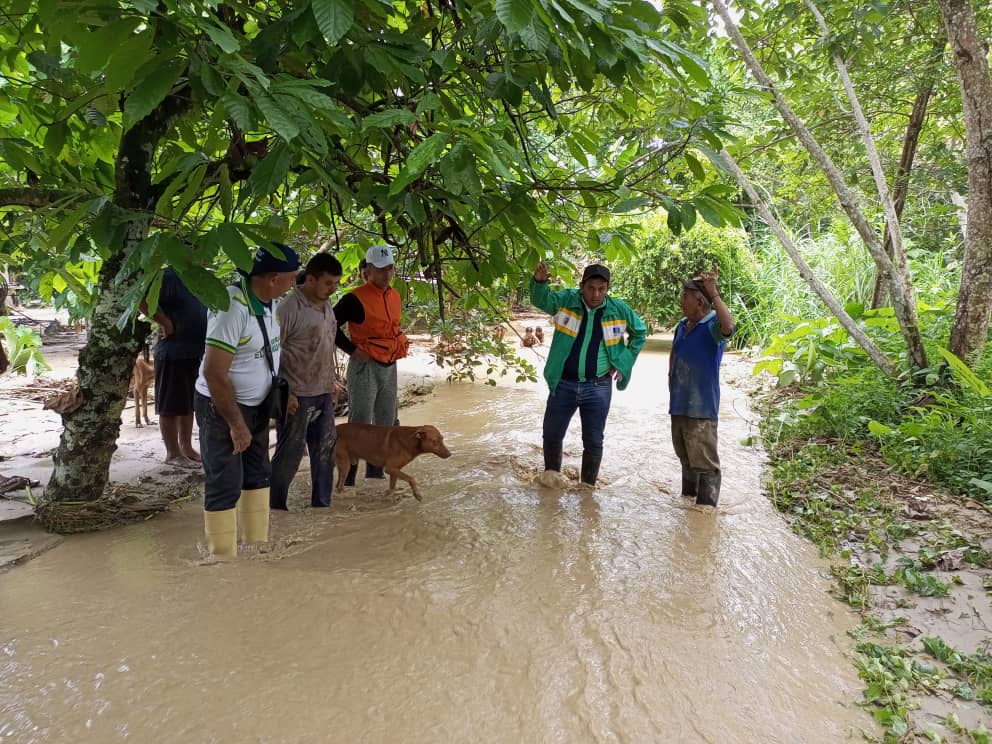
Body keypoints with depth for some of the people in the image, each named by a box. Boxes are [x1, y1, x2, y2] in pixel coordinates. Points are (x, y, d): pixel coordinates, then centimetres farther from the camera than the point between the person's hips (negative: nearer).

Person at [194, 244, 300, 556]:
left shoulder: (272, 302, -1)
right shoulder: (233, 306, -27)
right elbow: (214, 372, -27)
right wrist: (236, 423, -21)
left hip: (257, 405, 9)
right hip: (221, 407, -9)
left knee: (258, 476, 17)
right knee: (225, 485, -1)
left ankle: (256, 544, 31)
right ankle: (222, 553, 11)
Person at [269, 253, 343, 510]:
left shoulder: (327, 306, 9)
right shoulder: (289, 308, -16)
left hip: (323, 395, 8)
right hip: (297, 397, -8)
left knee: (325, 452, 13)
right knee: (289, 455, 2)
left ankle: (321, 505, 25)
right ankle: (275, 507, 17)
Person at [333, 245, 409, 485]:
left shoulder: (395, 297, 8)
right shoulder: (356, 299, -16)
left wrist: (400, 343, 10)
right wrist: (352, 349, -15)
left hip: (389, 367, 8)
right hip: (365, 367, -8)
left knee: (386, 423, 15)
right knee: (359, 424, -6)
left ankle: (375, 473, 29)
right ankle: (347, 479, 3)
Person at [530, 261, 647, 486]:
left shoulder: (619, 309, -2)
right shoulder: (567, 299, -5)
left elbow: (640, 332, 13)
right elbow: (541, 299, -19)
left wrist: (625, 361, 5)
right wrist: (539, 282, -40)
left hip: (598, 387, 0)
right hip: (563, 384, 0)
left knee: (593, 442, 7)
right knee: (552, 435, 10)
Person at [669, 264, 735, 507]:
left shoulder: (712, 326, -13)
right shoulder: (682, 326, 10)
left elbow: (728, 326, -38)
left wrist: (714, 293, -36)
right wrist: (671, 377, 16)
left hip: (701, 407, -8)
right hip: (678, 404, 9)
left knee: (705, 463, -4)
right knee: (686, 458, 22)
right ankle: (687, 499, 37)